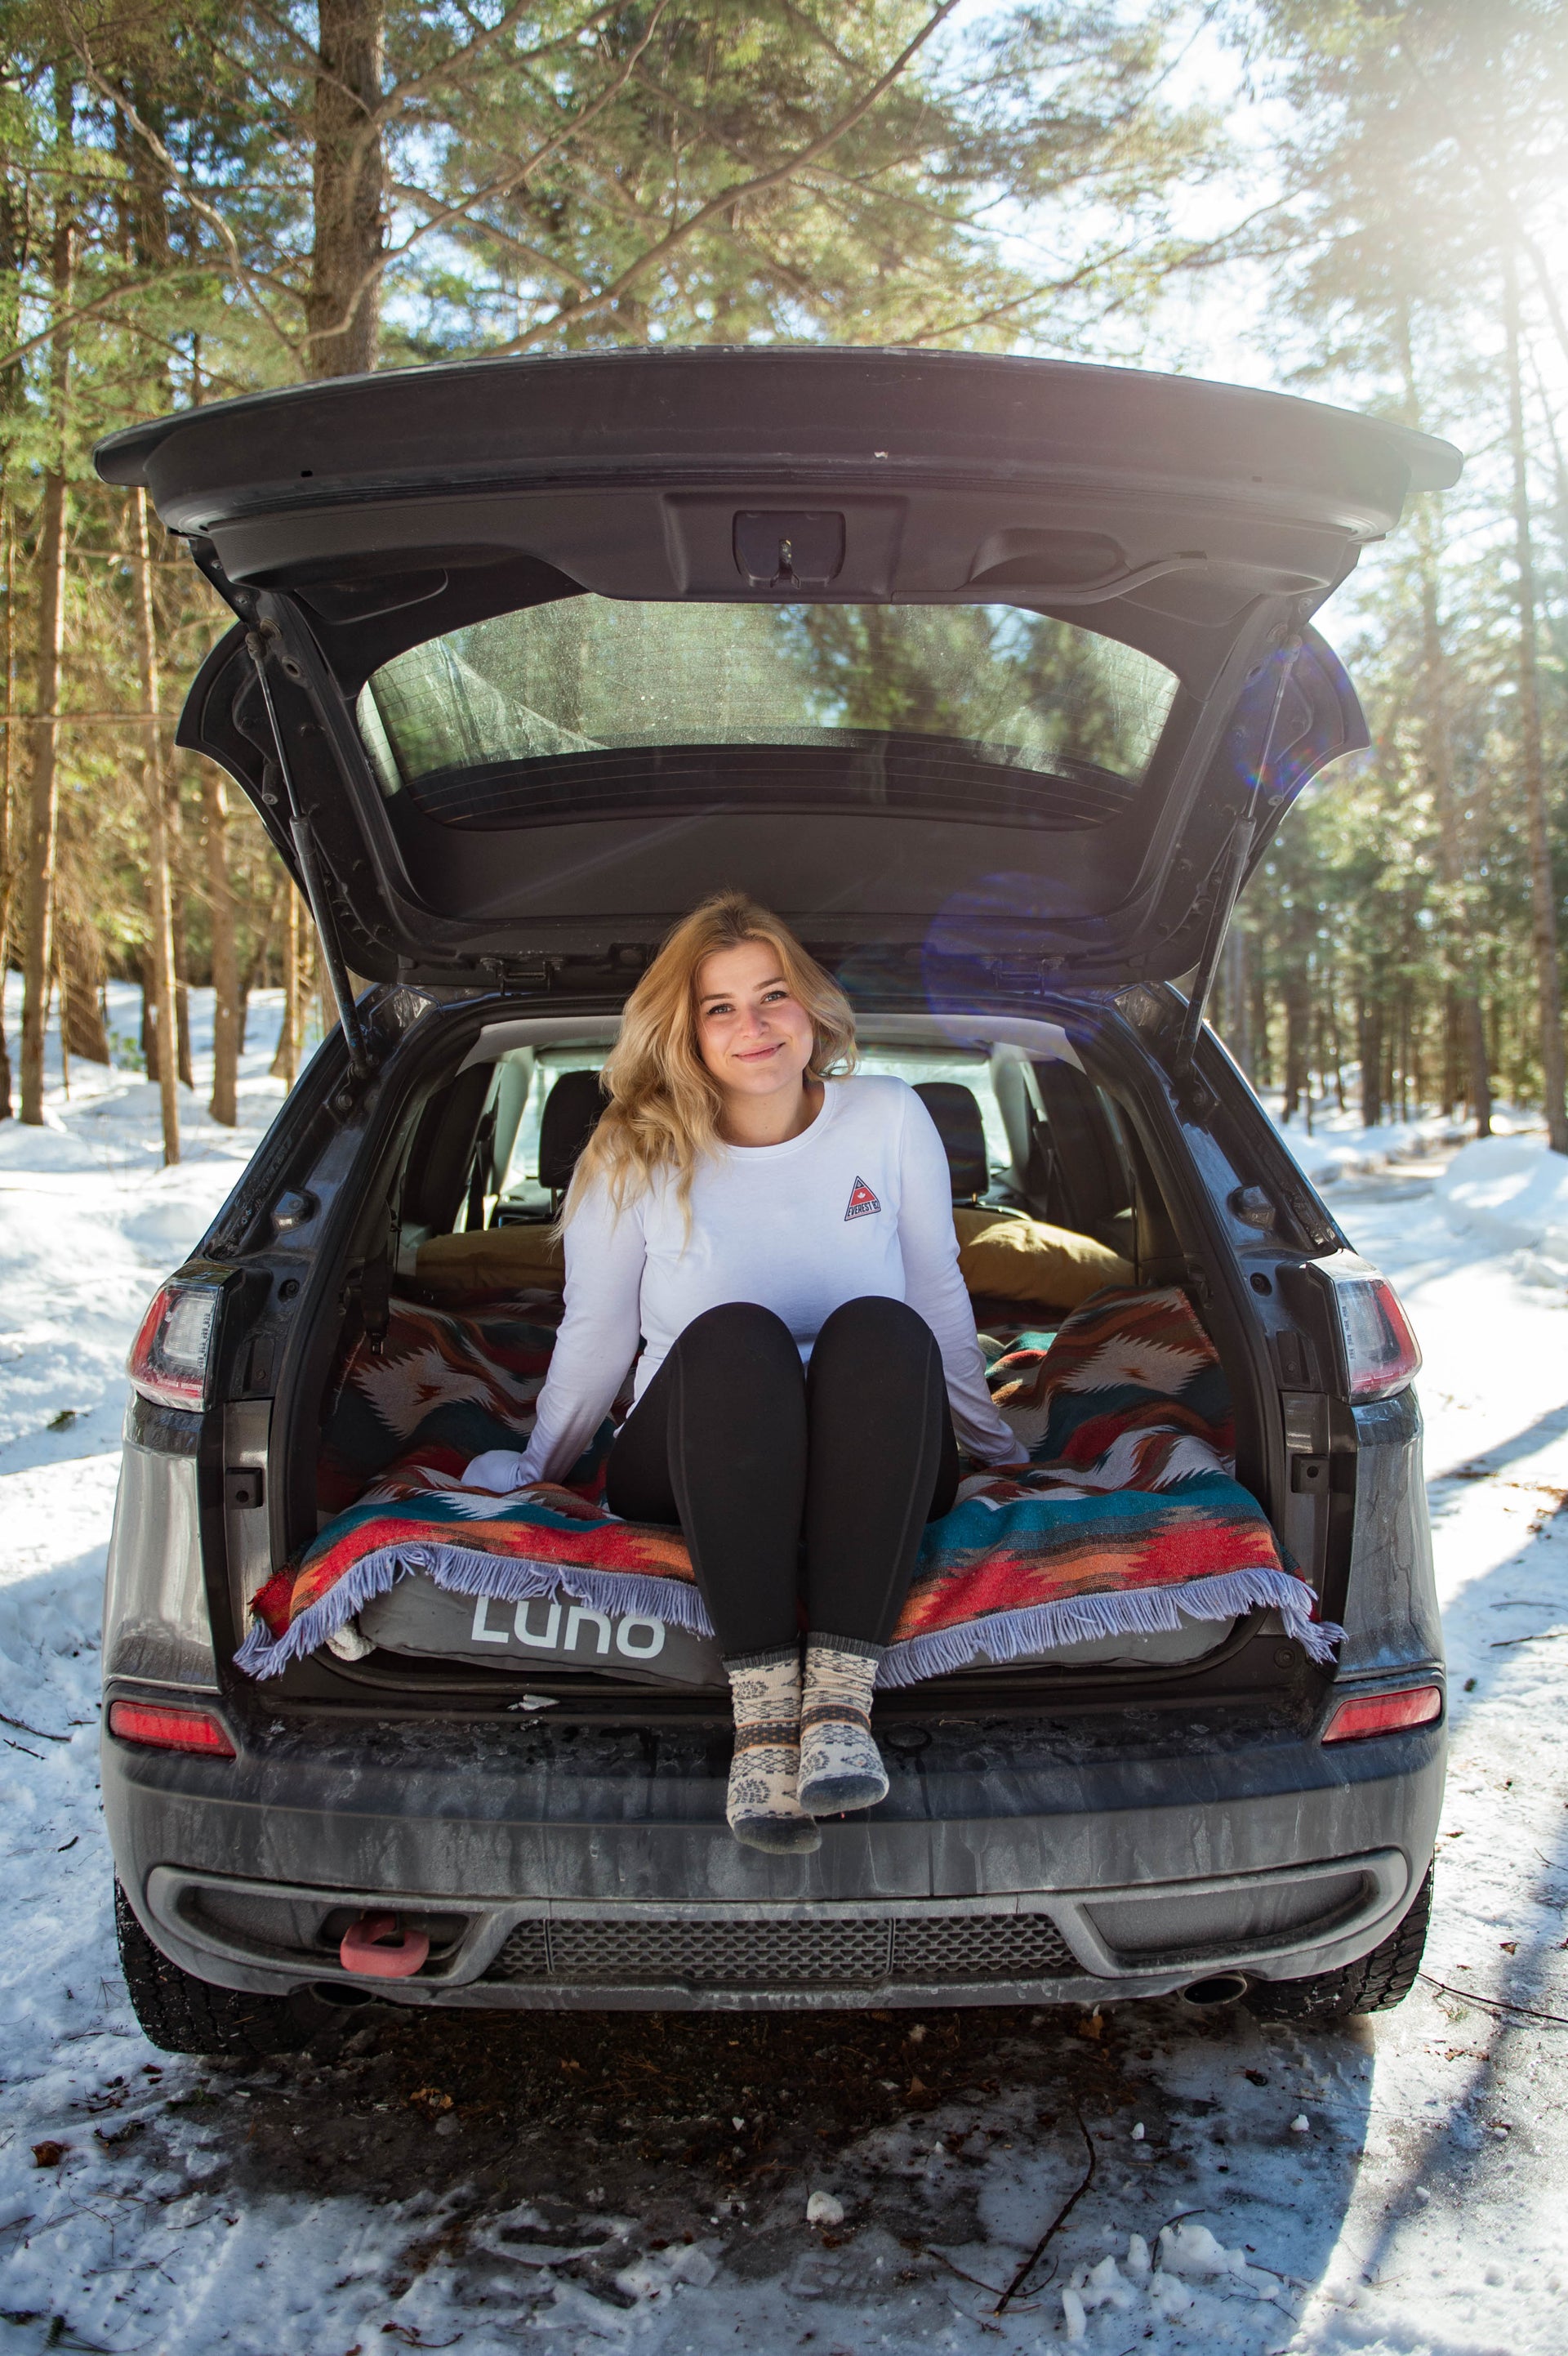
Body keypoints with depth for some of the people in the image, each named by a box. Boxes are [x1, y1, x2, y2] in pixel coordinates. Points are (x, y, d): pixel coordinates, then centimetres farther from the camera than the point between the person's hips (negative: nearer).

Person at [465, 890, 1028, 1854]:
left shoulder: (890, 1120, 5)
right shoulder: (634, 1155, 2)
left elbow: (940, 1302, 15)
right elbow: (595, 1335, 12)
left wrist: (996, 1444, 22)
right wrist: (532, 1470, 18)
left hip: (873, 1467, 1)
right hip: (690, 1474, -1)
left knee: (881, 1329, -33)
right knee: (733, 1335, -34)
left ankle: (843, 1693, -43)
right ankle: (763, 1707, -43)